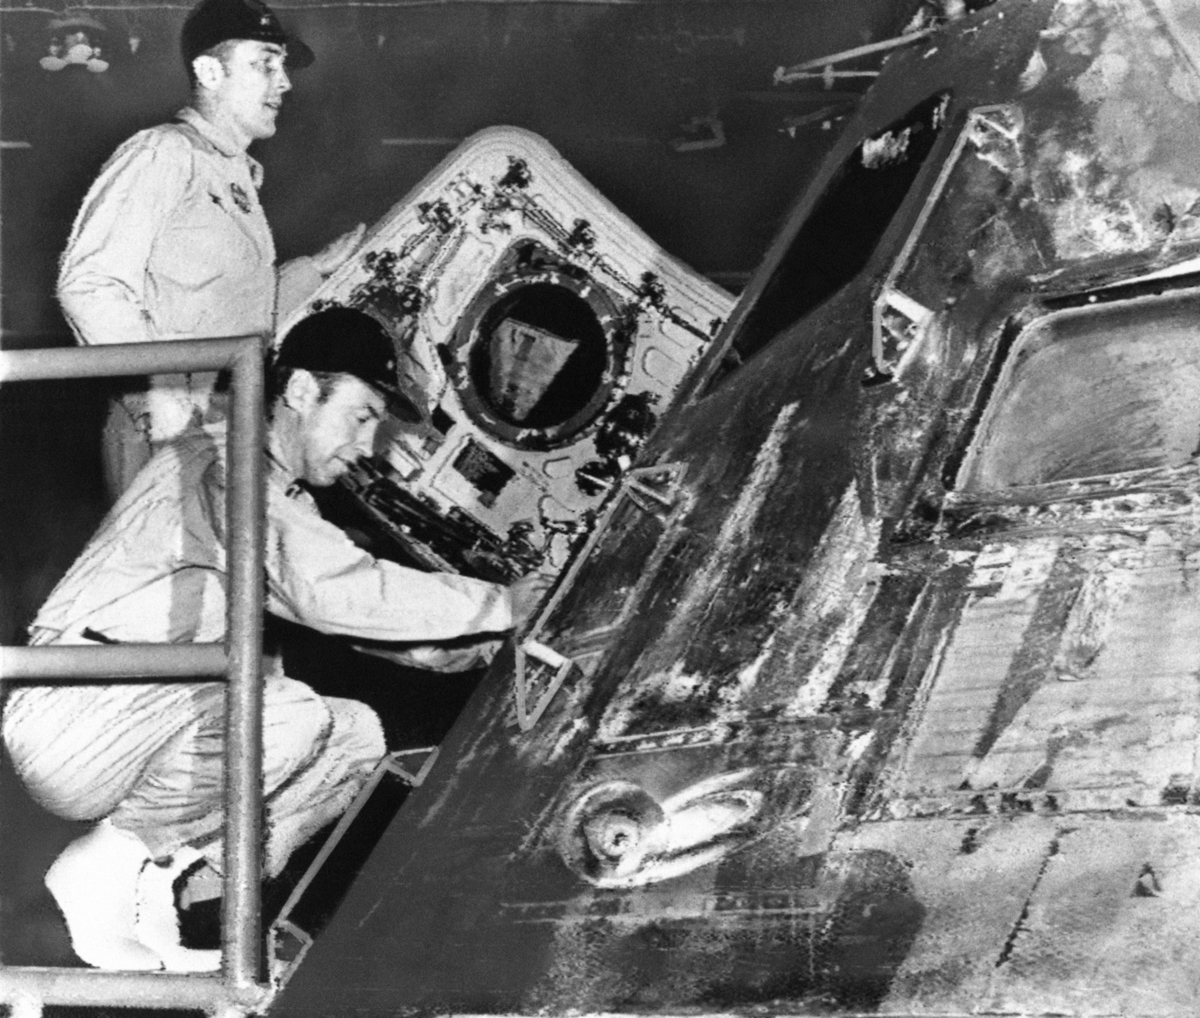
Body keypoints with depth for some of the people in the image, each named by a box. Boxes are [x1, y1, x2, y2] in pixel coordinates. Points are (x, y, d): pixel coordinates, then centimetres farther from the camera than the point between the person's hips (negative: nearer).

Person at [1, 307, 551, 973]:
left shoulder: (284, 495, 14)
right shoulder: (218, 462, -18)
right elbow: (329, 590, -30)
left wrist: (407, 642, -4)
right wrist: (499, 606, -23)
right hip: (72, 724, -10)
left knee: (356, 734, 6)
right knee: (291, 717, -30)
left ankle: (158, 884, 1)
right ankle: (116, 855, -10)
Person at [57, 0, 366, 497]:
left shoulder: (236, 174, 20)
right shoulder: (163, 153, -7)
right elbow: (88, 285, -18)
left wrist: (321, 265, 14)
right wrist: (162, 388, -24)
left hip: (237, 432, 8)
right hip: (166, 436, -8)